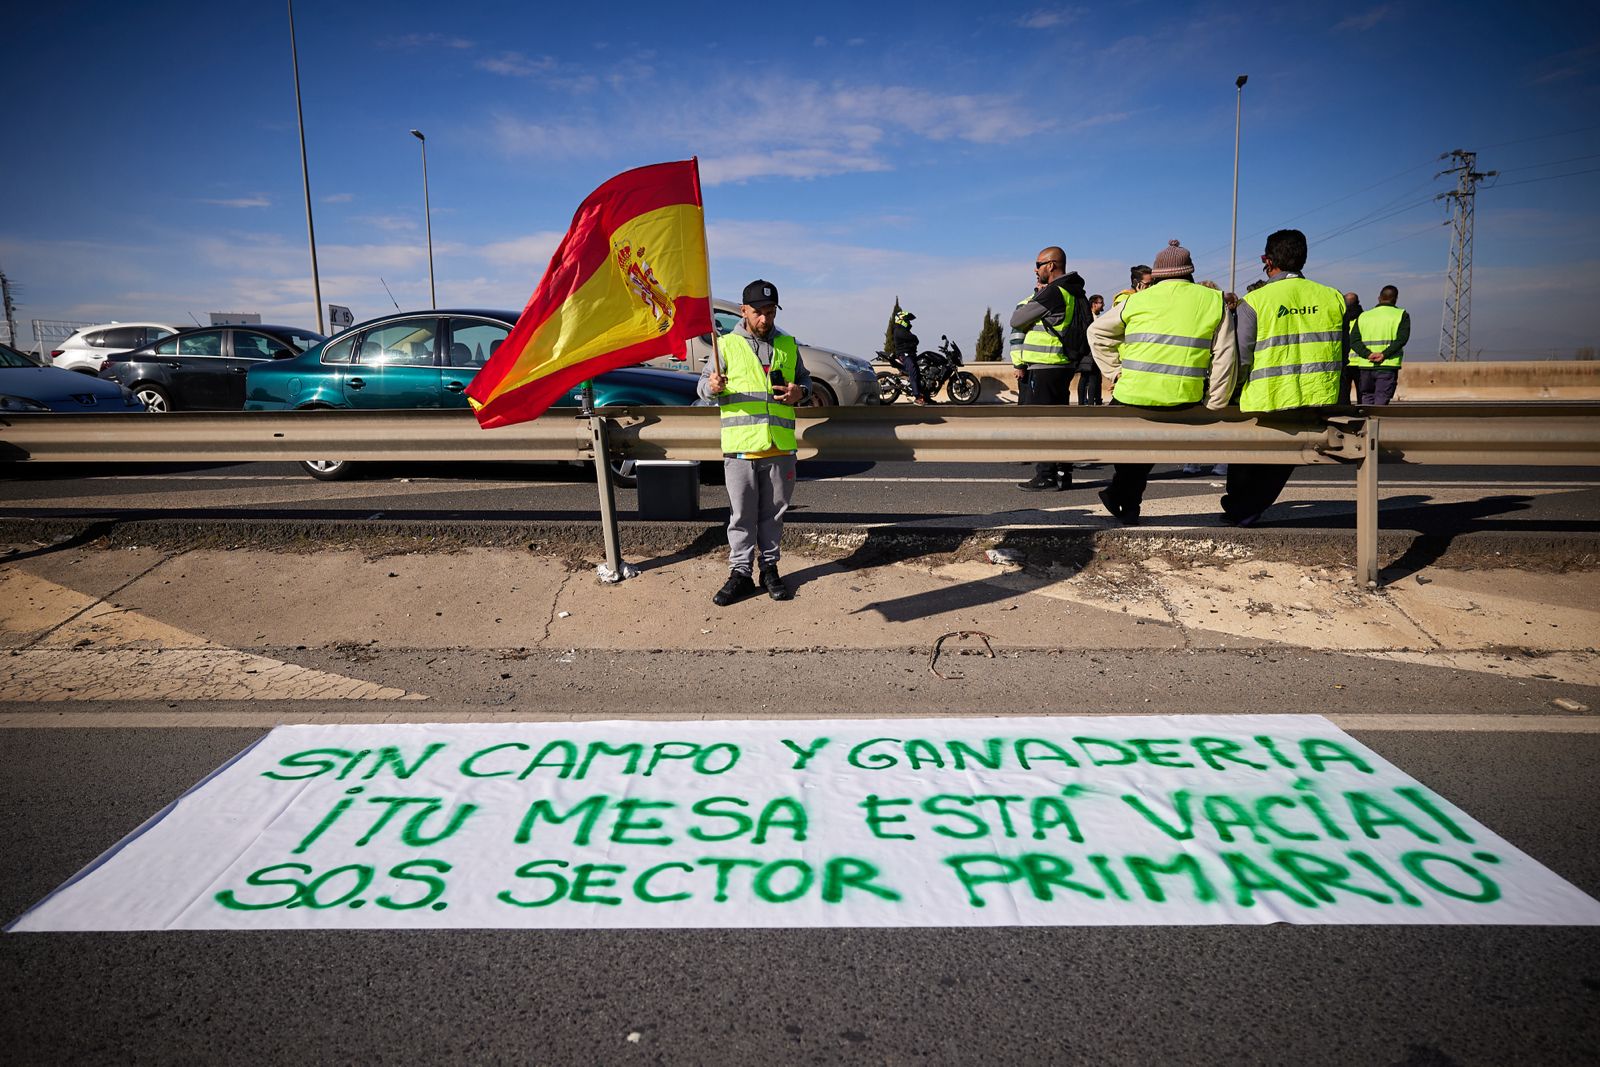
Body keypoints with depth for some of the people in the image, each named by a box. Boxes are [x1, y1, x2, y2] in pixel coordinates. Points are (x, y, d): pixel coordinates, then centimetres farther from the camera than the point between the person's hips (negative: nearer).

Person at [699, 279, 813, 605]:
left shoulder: (788, 345, 13)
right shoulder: (727, 344, 6)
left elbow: (805, 379, 24)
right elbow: (703, 385, 5)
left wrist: (800, 391, 0)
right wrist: (712, 386, -19)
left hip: (780, 447, 2)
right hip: (740, 447, -2)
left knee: (773, 511, 9)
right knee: (742, 514, 2)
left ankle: (769, 568, 22)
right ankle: (740, 573, 11)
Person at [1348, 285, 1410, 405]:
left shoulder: (1363, 316, 14)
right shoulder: (1401, 315, 5)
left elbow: (1354, 340, 0)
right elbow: (1401, 339, -11)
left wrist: (1368, 354, -11)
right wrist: (1384, 354, -17)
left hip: (1365, 365, 3)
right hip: (1387, 366, -3)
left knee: (1366, 400, 12)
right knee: (1381, 402, -2)